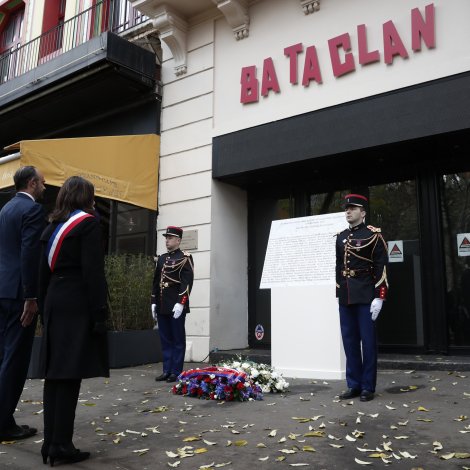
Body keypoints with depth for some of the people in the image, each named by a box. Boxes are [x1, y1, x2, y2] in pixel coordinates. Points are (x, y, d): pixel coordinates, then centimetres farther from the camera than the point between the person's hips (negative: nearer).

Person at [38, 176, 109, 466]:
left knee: (54, 374, 9)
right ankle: (61, 445, -1)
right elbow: (93, 272, -14)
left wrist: (46, 311, 19)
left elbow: (44, 272, 15)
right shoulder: (88, 222, -6)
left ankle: (50, 442, 14)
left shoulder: (53, 226, 16)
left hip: (54, 306, 8)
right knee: (70, 375, -5)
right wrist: (99, 313, -13)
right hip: (77, 306, -8)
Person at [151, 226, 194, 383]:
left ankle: (176, 372, 7)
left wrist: (180, 303, -20)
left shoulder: (185, 258, -4)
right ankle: (167, 370, 18)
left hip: (176, 306, -7)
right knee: (165, 340, 10)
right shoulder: (161, 259, 17)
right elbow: (156, 282, 18)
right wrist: (153, 302, 12)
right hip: (162, 307, 7)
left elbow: (187, 282, -13)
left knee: (178, 340, 2)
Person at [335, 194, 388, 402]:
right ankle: (354, 385, 18)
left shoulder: (373, 235, -4)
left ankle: (368, 387, 12)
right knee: (349, 341, 9)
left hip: (366, 297, -5)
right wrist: (337, 293, 13)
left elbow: (382, 268, -8)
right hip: (345, 298, 5)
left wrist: (379, 297, -14)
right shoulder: (340, 237, 12)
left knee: (368, 341, 2)